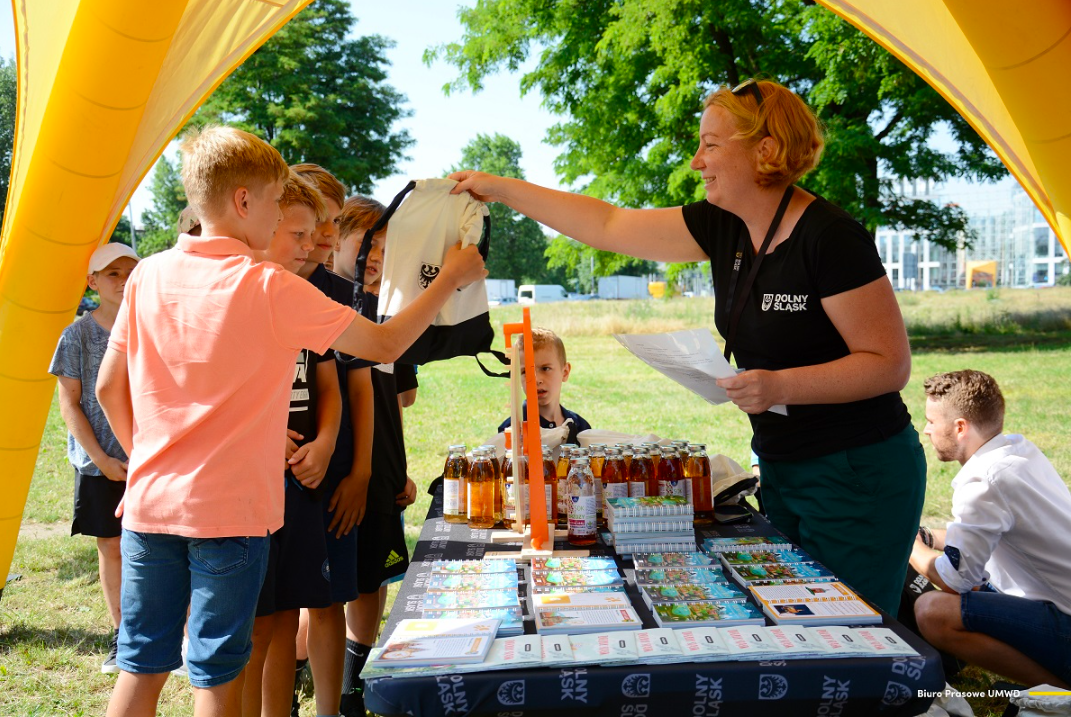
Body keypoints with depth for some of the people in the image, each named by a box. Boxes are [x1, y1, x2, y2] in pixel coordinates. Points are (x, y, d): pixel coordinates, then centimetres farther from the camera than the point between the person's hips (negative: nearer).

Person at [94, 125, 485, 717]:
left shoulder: (149, 275, 2)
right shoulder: (270, 288, -13)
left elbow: (108, 388, 8)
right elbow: (385, 346, -8)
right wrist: (451, 277, 3)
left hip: (149, 505, 5)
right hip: (230, 511, -5)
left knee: (139, 667, 15)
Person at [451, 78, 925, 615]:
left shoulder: (830, 238, -19)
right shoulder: (723, 227, 3)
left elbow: (891, 363, -18)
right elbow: (610, 227, 8)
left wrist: (782, 386, -30)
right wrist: (501, 189, 9)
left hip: (858, 477, -7)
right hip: (781, 468, 7)